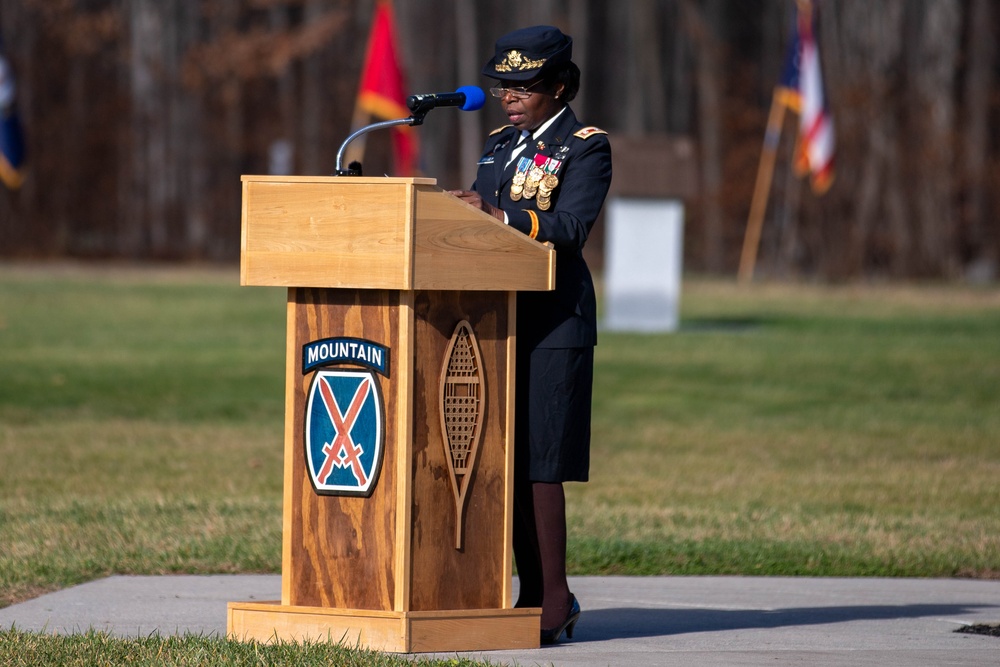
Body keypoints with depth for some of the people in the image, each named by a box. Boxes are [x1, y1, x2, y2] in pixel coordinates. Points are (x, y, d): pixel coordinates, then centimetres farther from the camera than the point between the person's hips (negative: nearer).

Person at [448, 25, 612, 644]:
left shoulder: (586, 147, -5)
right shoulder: (502, 143, 18)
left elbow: (571, 227, -18)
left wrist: (494, 212, -28)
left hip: (553, 322, -8)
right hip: (498, 317, 8)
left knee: (538, 464, -9)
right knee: (504, 461, 7)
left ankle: (556, 596, -5)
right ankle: (533, 593, 12)